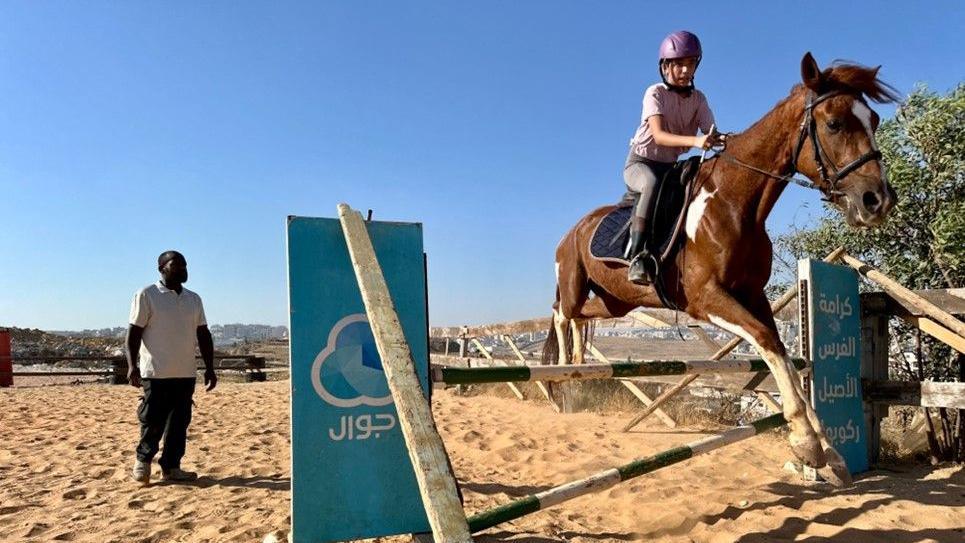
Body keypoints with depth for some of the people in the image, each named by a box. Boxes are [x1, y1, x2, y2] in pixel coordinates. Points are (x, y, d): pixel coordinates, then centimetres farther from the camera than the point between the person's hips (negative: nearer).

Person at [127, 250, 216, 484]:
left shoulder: (194, 299, 14)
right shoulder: (146, 295, -2)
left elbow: (203, 335, 15)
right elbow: (134, 332, -6)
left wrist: (209, 367, 10)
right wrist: (132, 365, -15)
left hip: (186, 374, 5)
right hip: (156, 373, -5)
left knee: (179, 422, 7)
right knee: (152, 421, 0)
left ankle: (171, 467, 16)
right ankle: (143, 461, 21)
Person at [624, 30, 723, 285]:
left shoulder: (698, 98, 4)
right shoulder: (655, 93, -12)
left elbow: (711, 135, -7)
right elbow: (658, 135, -28)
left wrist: (720, 141, -32)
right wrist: (695, 141, -43)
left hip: (671, 166, 6)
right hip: (641, 162, -6)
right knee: (653, 183, -38)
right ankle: (637, 255, -42)